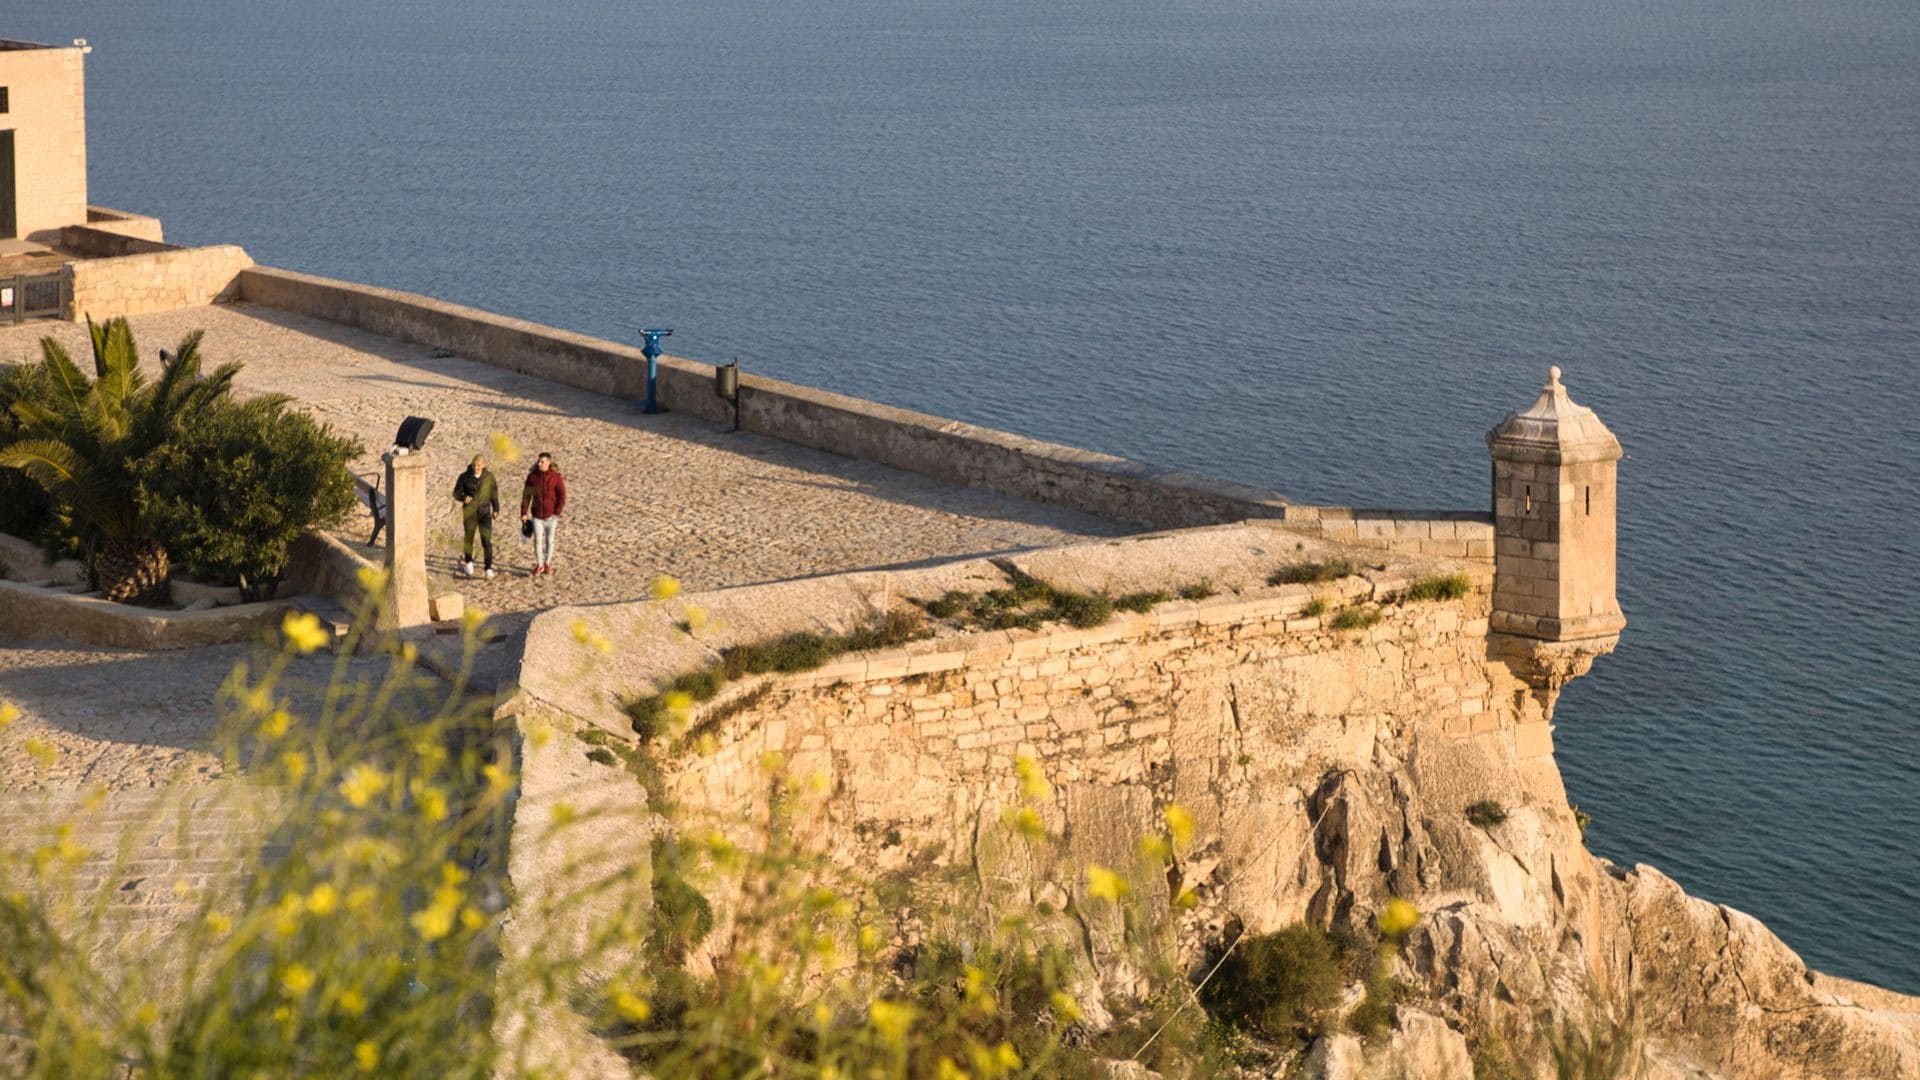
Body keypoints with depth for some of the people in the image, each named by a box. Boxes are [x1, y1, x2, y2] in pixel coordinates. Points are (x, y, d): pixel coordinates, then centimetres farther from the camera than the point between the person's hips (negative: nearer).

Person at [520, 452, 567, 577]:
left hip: (551, 514, -1)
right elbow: (526, 495, 2)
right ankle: (539, 565, 8)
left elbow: (562, 495, -7)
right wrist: (524, 513, -1)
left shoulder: (556, 477, -10)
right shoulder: (532, 476, -4)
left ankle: (548, 563, 25)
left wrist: (557, 512, -15)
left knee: (549, 540, 10)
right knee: (537, 540, -4)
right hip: (537, 514, 1)